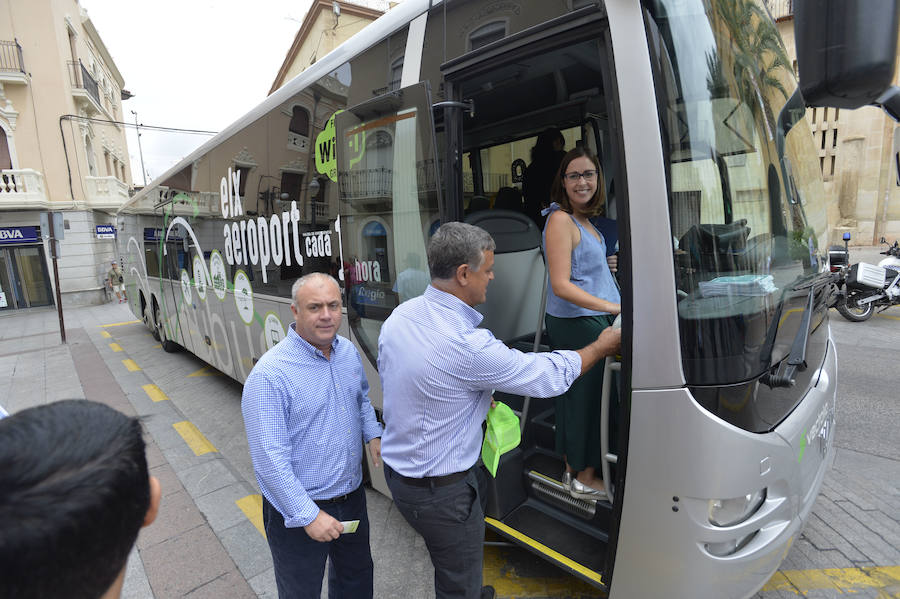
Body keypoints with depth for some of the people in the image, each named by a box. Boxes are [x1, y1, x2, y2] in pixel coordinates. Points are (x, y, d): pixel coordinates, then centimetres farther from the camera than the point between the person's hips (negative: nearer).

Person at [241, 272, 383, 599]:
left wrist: (373, 435, 0)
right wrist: (308, 515, -22)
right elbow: (270, 460, -23)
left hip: (352, 496, 6)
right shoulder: (270, 375, -25)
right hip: (298, 510, -6)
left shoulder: (349, 351, -3)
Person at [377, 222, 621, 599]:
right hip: (441, 490, -8)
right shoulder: (468, 346, -31)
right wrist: (602, 346, -2)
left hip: (397, 470, 8)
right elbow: (549, 376, -19)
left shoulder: (398, 317, -6)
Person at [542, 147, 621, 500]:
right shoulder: (560, 220, -15)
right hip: (577, 324, -10)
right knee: (587, 394, 1)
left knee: (577, 394, 17)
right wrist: (611, 306, -25)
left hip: (593, 318, 10)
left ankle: (573, 469, 32)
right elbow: (561, 286, -22)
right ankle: (585, 478, 18)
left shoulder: (582, 220, 15)